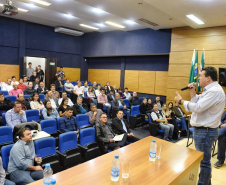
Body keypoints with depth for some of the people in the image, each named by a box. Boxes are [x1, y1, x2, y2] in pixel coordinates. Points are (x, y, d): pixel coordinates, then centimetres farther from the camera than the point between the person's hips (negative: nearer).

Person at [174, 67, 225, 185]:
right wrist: (192, 92, 5)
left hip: (205, 131, -11)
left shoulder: (215, 91, -20)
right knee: (203, 159, 22)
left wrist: (181, 101, -15)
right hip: (202, 130, 11)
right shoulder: (210, 90, 13)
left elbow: (198, 107, -25)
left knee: (204, 161, 1)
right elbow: (197, 102, 14)